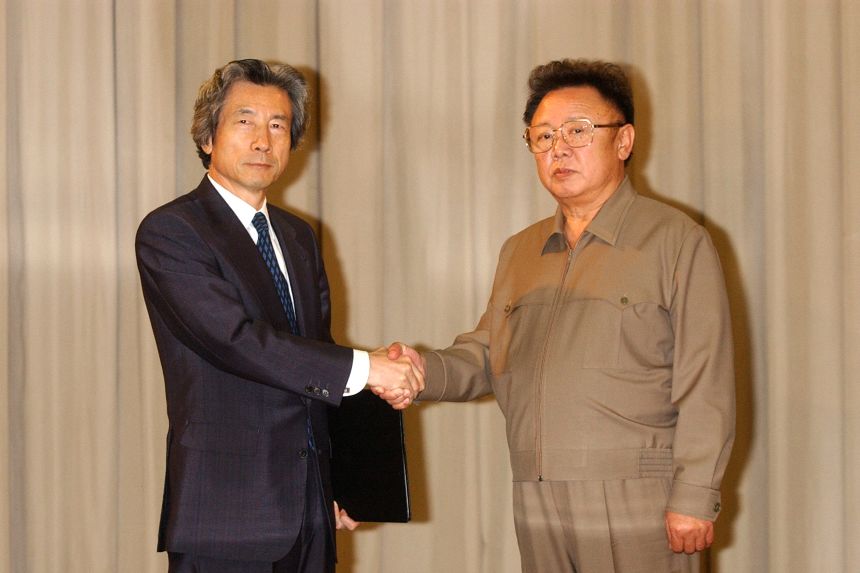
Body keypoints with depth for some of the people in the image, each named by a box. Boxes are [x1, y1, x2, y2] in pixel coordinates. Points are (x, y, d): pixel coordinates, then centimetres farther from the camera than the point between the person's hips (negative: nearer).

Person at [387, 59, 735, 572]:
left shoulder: (677, 240, -2)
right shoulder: (519, 252, 18)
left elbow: (705, 386, -7)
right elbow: (486, 357, 16)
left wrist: (694, 500, -13)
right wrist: (427, 370, -4)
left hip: (636, 511, -5)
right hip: (538, 509, 5)